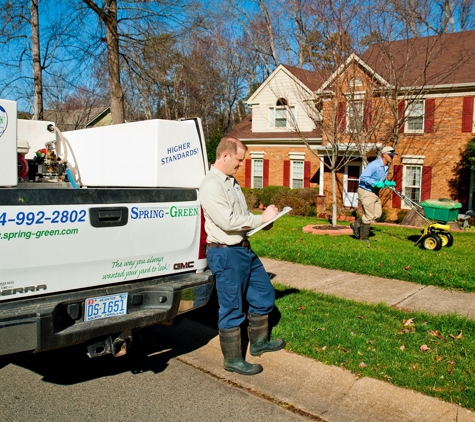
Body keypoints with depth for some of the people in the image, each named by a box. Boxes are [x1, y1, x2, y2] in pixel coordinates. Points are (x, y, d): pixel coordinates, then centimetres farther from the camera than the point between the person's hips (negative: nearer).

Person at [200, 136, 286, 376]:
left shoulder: (231, 181, 12)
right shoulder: (211, 185, -18)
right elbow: (227, 221, -26)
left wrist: (262, 220, 2)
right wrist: (261, 219, -17)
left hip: (244, 249, 10)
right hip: (225, 254, -10)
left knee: (264, 294, 19)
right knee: (232, 309, 3)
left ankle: (259, 342, 37)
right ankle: (233, 360, 20)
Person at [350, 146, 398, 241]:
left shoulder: (386, 166, 7)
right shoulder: (374, 165, -22)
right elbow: (363, 177, -27)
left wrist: (389, 183, 2)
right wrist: (376, 183, -30)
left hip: (375, 192, 9)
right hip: (366, 191, -9)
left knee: (377, 214, 11)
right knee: (369, 216, -2)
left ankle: (356, 225, 22)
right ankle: (364, 238, 14)